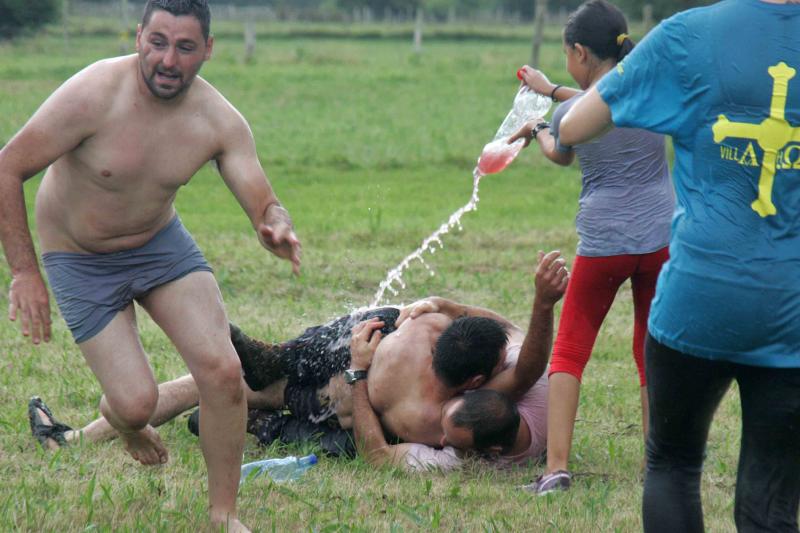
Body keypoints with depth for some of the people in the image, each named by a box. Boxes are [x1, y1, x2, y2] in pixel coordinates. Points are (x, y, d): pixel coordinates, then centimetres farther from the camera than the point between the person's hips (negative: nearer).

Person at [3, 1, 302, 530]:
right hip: (81, 261, -3)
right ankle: (119, 414, 32)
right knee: (137, 403, -10)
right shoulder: (94, 95, -28)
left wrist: (277, 228, -42)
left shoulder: (220, 121, -16)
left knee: (223, 371, -14)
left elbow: (264, 204, -16)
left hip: (161, 243, 3)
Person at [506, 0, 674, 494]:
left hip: (603, 244, -3)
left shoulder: (572, 113, -6)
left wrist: (537, 131, 40)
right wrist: (553, 90, 36)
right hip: (663, 239, 3)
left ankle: (557, 467, -2)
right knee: (653, 355, 15)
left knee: (569, 351, 9)